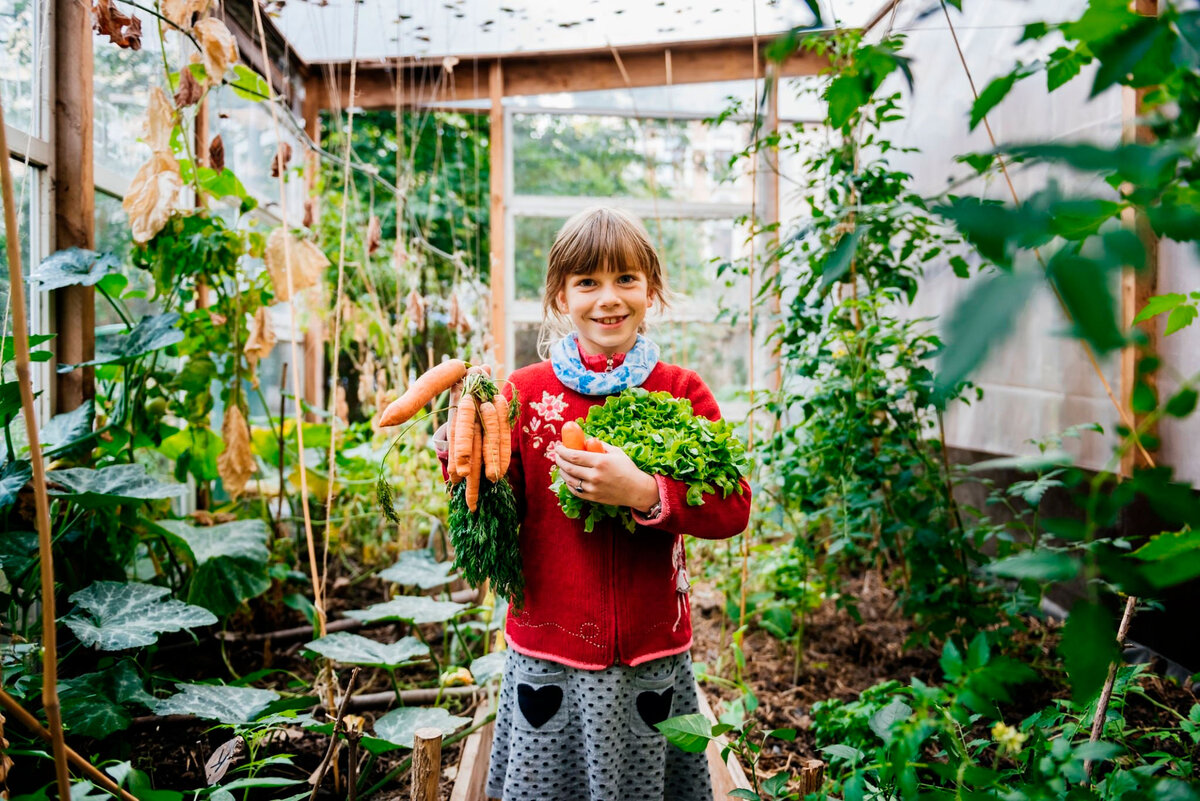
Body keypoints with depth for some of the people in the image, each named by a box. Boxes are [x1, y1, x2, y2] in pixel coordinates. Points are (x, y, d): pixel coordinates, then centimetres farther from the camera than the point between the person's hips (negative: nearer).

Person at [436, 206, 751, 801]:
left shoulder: (682, 392, -2)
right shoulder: (524, 392, -3)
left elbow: (733, 510, -10)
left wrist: (644, 493, -25)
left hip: (652, 656, 0)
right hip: (547, 655, 0)